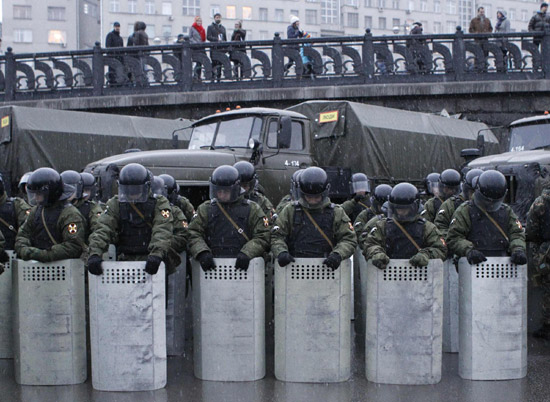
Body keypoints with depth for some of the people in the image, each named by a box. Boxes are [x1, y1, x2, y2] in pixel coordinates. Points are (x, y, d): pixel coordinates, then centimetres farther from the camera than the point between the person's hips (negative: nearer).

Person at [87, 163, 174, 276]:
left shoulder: (160, 204, 4)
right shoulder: (116, 204, 11)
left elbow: (162, 232, -12)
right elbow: (103, 229, -4)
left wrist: (156, 254, -31)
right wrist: (95, 254, -22)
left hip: (149, 262, -2)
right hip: (124, 261, 2)